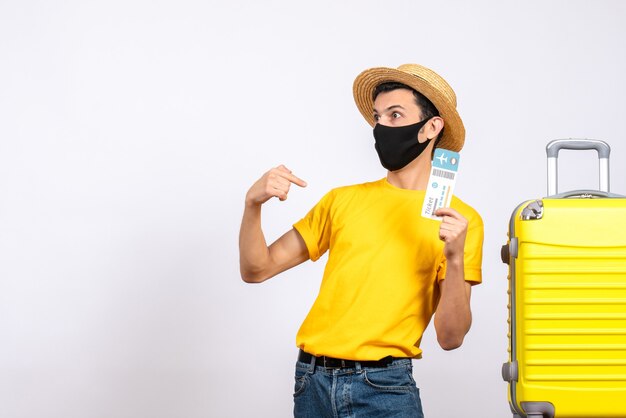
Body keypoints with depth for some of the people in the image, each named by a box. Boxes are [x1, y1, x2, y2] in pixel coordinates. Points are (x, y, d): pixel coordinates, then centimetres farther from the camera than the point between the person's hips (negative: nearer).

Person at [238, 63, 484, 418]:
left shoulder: (461, 220, -1)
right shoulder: (343, 200, 9)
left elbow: (451, 337, -5)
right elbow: (257, 269, 8)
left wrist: (455, 258, -18)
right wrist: (253, 204, -8)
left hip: (384, 388, -3)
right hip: (312, 382, 3)